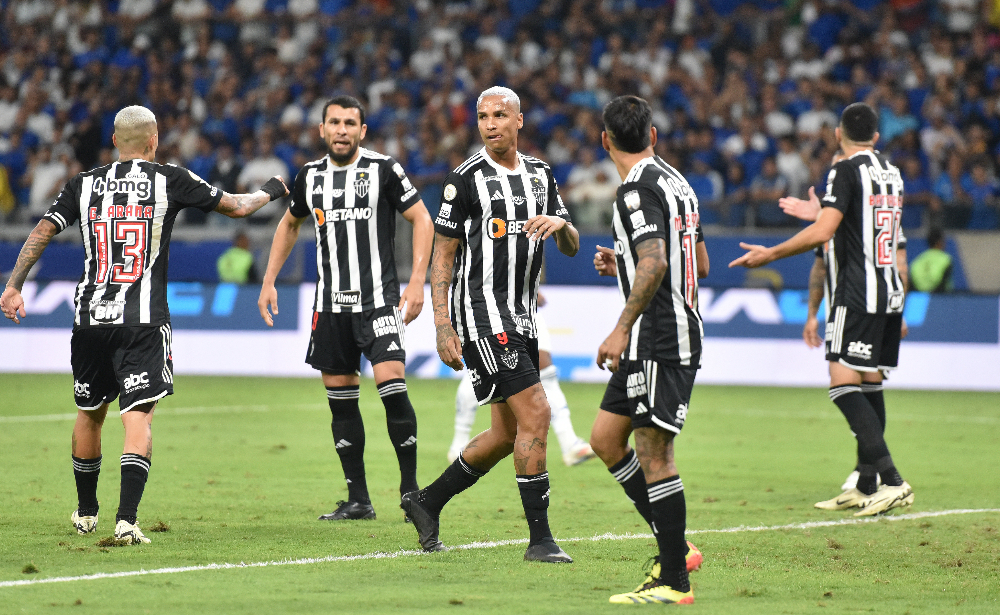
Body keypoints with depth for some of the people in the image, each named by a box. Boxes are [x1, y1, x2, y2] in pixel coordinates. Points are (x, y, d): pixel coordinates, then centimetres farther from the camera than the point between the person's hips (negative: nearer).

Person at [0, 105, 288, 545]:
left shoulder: (84, 184, 9)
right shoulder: (170, 181, 2)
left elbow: (42, 232, 3)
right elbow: (236, 207, 10)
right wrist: (269, 191, 30)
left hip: (90, 318, 3)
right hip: (143, 321, -3)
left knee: (90, 413, 19)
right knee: (138, 417, -7)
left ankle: (86, 512, 34)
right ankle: (127, 520, -23)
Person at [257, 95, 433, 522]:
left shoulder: (383, 170, -6)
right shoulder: (311, 177, 8)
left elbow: (422, 219, -3)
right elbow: (290, 224, 25)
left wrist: (417, 281, -12)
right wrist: (268, 282, 18)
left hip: (379, 298, -5)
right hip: (331, 303, 5)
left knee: (392, 386, -17)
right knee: (340, 397, 5)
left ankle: (411, 490, -5)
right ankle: (358, 499, 12)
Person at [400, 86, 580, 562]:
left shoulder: (541, 175, 12)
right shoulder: (466, 179, -7)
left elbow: (572, 248, 14)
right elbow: (442, 256, -5)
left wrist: (559, 225, -10)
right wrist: (442, 327, -11)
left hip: (521, 317, 7)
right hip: (482, 313, -7)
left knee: (507, 434, 11)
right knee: (535, 415, -15)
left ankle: (426, 503, 27)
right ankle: (540, 538, -10)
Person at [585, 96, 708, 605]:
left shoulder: (638, 189, -14)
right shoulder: (676, 182, 16)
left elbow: (654, 263, -26)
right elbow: (700, 264, 22)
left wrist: (622, 329, -26)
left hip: (659, 338, -10)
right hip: (678, 330, 10)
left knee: (654, 453, -7)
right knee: (606, 439, 13)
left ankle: (674, 582, -5)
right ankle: (674, 548, 14)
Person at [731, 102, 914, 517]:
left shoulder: (846, 171, -9)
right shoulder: (891, 173, 15)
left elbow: (822, 233, -19)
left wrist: (770, 254, -12)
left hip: (859, 292, -8)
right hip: (891, 289, 8)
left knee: (843, 384, -12)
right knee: (869, 385, 12)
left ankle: (892, 481, -22)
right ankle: (867, 486, 13)